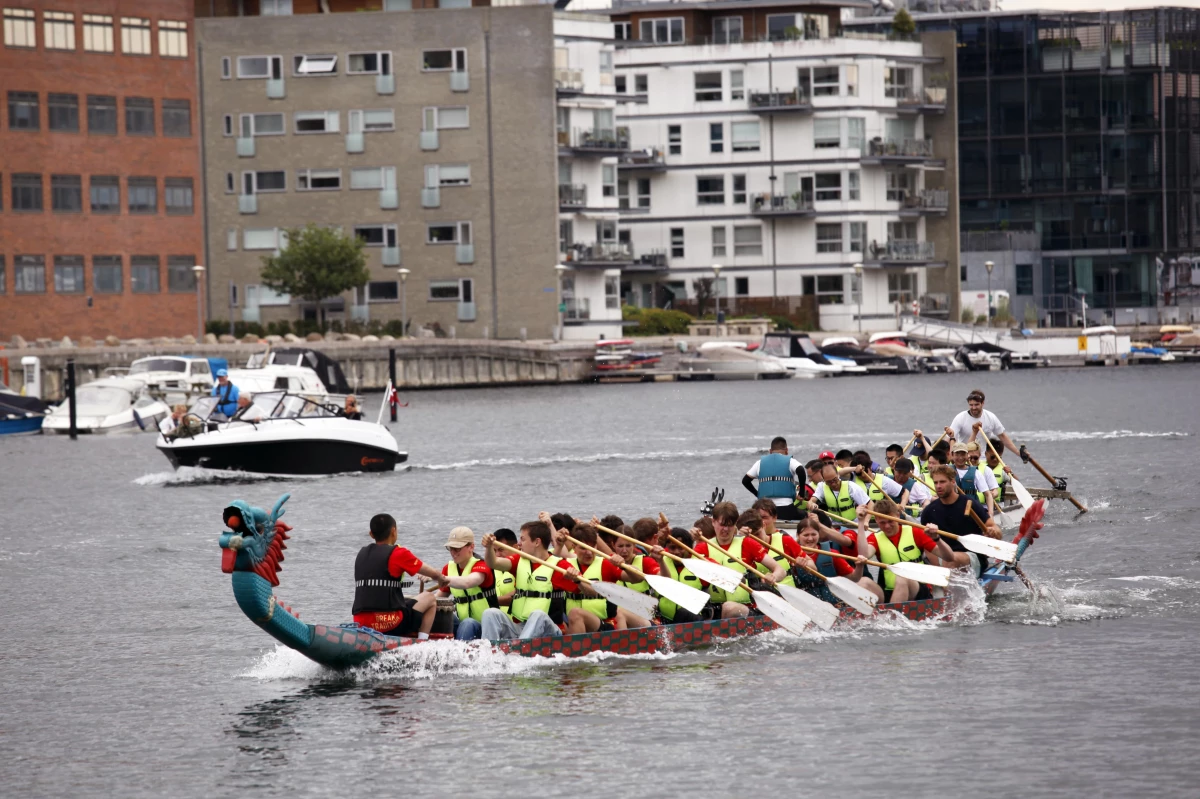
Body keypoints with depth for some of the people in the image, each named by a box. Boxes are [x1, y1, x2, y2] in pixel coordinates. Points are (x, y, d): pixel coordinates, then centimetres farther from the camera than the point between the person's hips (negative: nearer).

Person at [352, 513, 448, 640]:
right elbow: (433, 573, 5)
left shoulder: (362, 554, 14)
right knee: (430, 598, 16)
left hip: (361, 624, 6)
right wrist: (442, 579, 30)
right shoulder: (398, 553, -3)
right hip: (390, 625, -6)